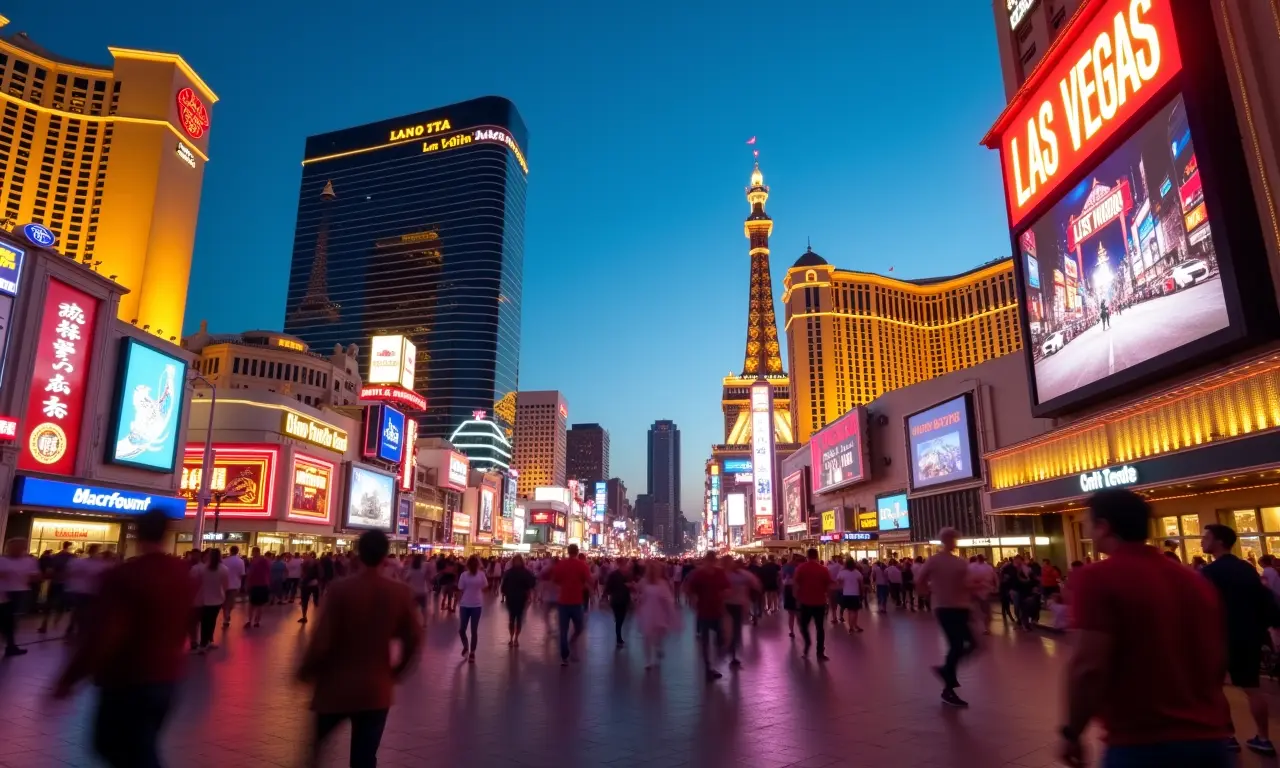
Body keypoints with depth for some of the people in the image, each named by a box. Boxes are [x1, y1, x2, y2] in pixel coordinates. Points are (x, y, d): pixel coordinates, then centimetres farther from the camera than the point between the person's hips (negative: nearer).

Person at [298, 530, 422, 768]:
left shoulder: (340, 589, -15)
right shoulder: (400, 593, -7)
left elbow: (322, 640, -15)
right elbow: (414, 640, -1)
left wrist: (305, 671, 4)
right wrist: (396, 672, 15)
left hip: (336, 686, -1)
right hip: (376, 690, 1)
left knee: (319, 740, 28)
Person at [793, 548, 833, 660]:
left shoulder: (801, 568, -6)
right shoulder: (823, 569, -5)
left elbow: (796, 584, -7)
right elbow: (829, 586, -1)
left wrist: (797, 597, 6)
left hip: (805, 602, -1)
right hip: (820, 602, 1)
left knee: (804, 625, 18)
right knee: (820, 627, 9)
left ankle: (807, 643, 1)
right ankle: (820, 653, 9)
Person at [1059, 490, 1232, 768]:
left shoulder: (1096, 578, -14)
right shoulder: (1197, 580, 9)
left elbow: (1089, 667, -20)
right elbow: (1219, 660, 17)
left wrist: (1072, 733, -7)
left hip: (1143, 743, -6)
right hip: (1210, 738, 6)